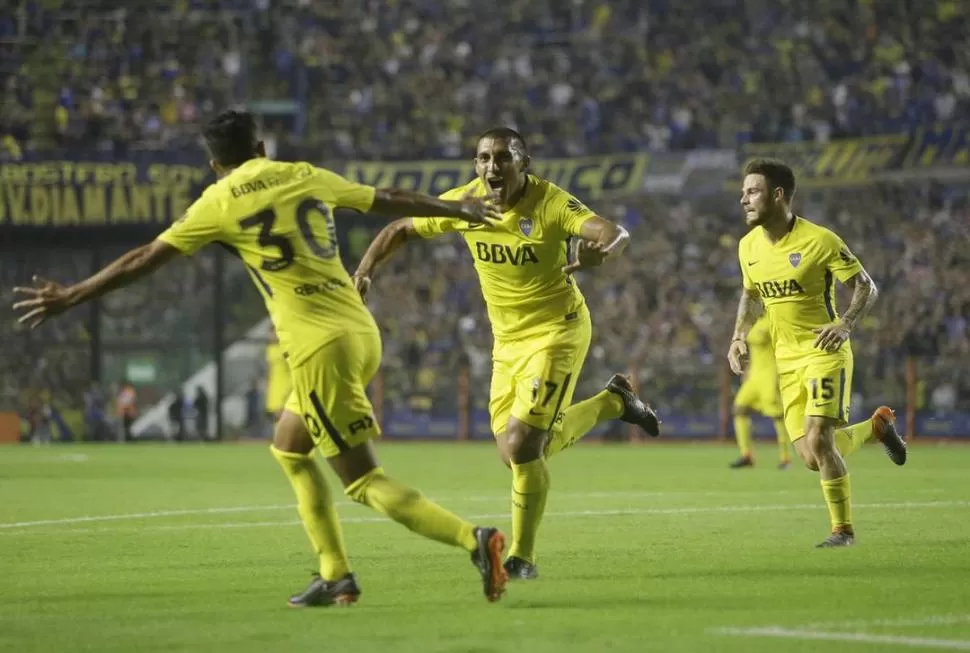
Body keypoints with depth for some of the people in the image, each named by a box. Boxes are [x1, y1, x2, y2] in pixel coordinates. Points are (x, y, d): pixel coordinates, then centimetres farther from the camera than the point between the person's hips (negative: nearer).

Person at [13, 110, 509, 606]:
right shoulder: (306, 176, 13)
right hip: (362, 331, 7)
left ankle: (473, 539, -19)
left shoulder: (220, 202, 0)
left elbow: (144, 260, 5)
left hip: (319, 346, -7)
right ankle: (335, 575, 18)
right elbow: (391, 201, 22)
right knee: (289, 449, 22)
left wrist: (70, 297, 14)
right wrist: (457, 208, 38)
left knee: (364, 480, -4)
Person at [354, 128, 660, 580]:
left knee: (522, 445, -20)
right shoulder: (464, 202, -8)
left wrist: (602, 250, -61)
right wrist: (366, 268, -14)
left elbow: (616, 234, -36)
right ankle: (613, 400, 33)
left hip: (557, 332, -6)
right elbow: (402, 229, 4)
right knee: (517, 453, 11)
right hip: (507, 339, 6)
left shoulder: (551, 203, -23)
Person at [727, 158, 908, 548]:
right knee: (811, 457, 2)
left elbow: (866, 286, -10)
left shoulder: (820, 240, -16)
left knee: (818, 440, -19)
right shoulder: (749, 246, 2)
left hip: (824, 353, -6)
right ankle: (876, 426, 31)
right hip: (787, 359, 6)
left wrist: (846, 324, -27)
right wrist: (739, 336, 4)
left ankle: (843, 529, -3)